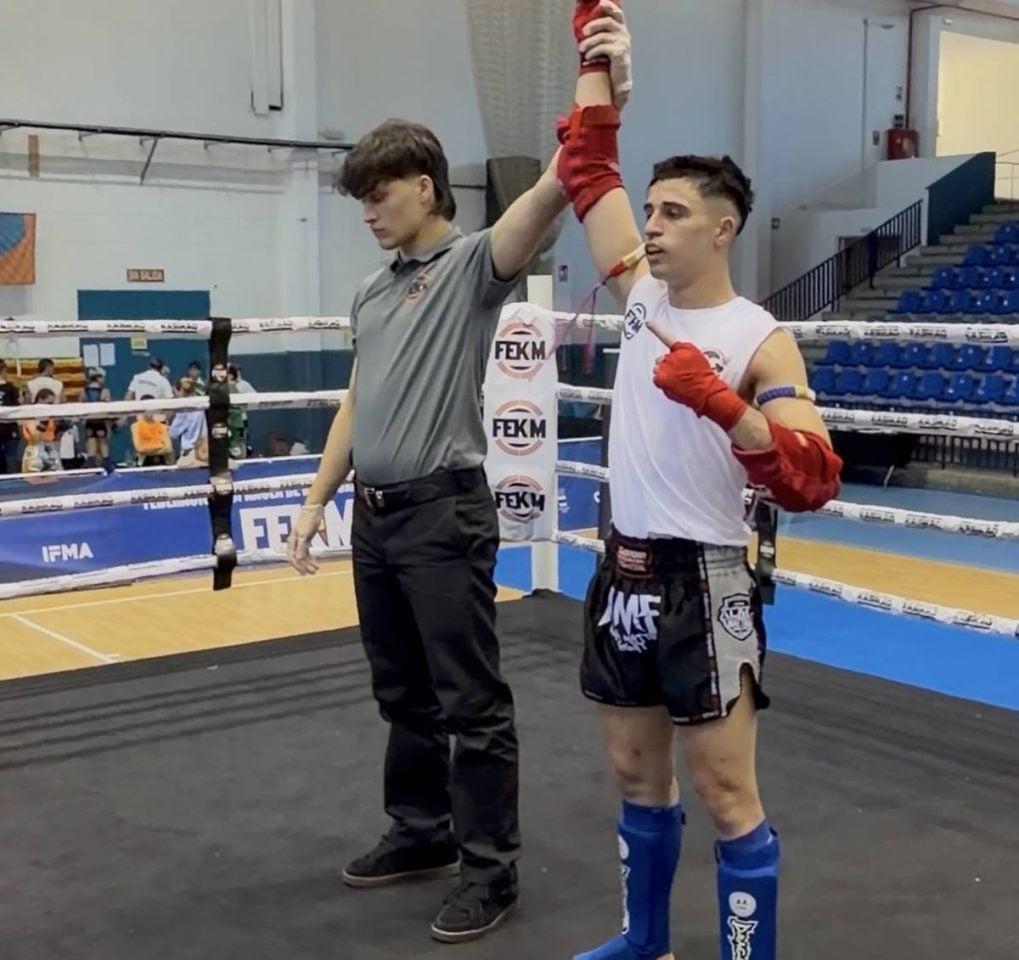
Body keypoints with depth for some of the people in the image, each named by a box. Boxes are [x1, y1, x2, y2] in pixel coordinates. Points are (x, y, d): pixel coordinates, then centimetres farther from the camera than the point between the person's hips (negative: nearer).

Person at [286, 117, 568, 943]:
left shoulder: (473, 265, -6)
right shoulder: (371, 294, 17)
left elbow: (550, 193, -23)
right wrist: (317, 501, 17)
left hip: (445, 511, -8)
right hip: (375, 517, 8)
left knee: (471, 702, 0)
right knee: (403, 695, 18)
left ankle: (491, 869, 11)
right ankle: (423, 832, 33)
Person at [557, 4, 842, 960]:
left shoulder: (760, 342, -11)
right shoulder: (644, 293, 5)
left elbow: (813, 479, -20)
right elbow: (587, 171, 11)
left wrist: (719, 401, -31)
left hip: (702, 585, -6)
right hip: (622, 573, 7)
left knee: (726, 797, 1)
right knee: (638, 779, 18)